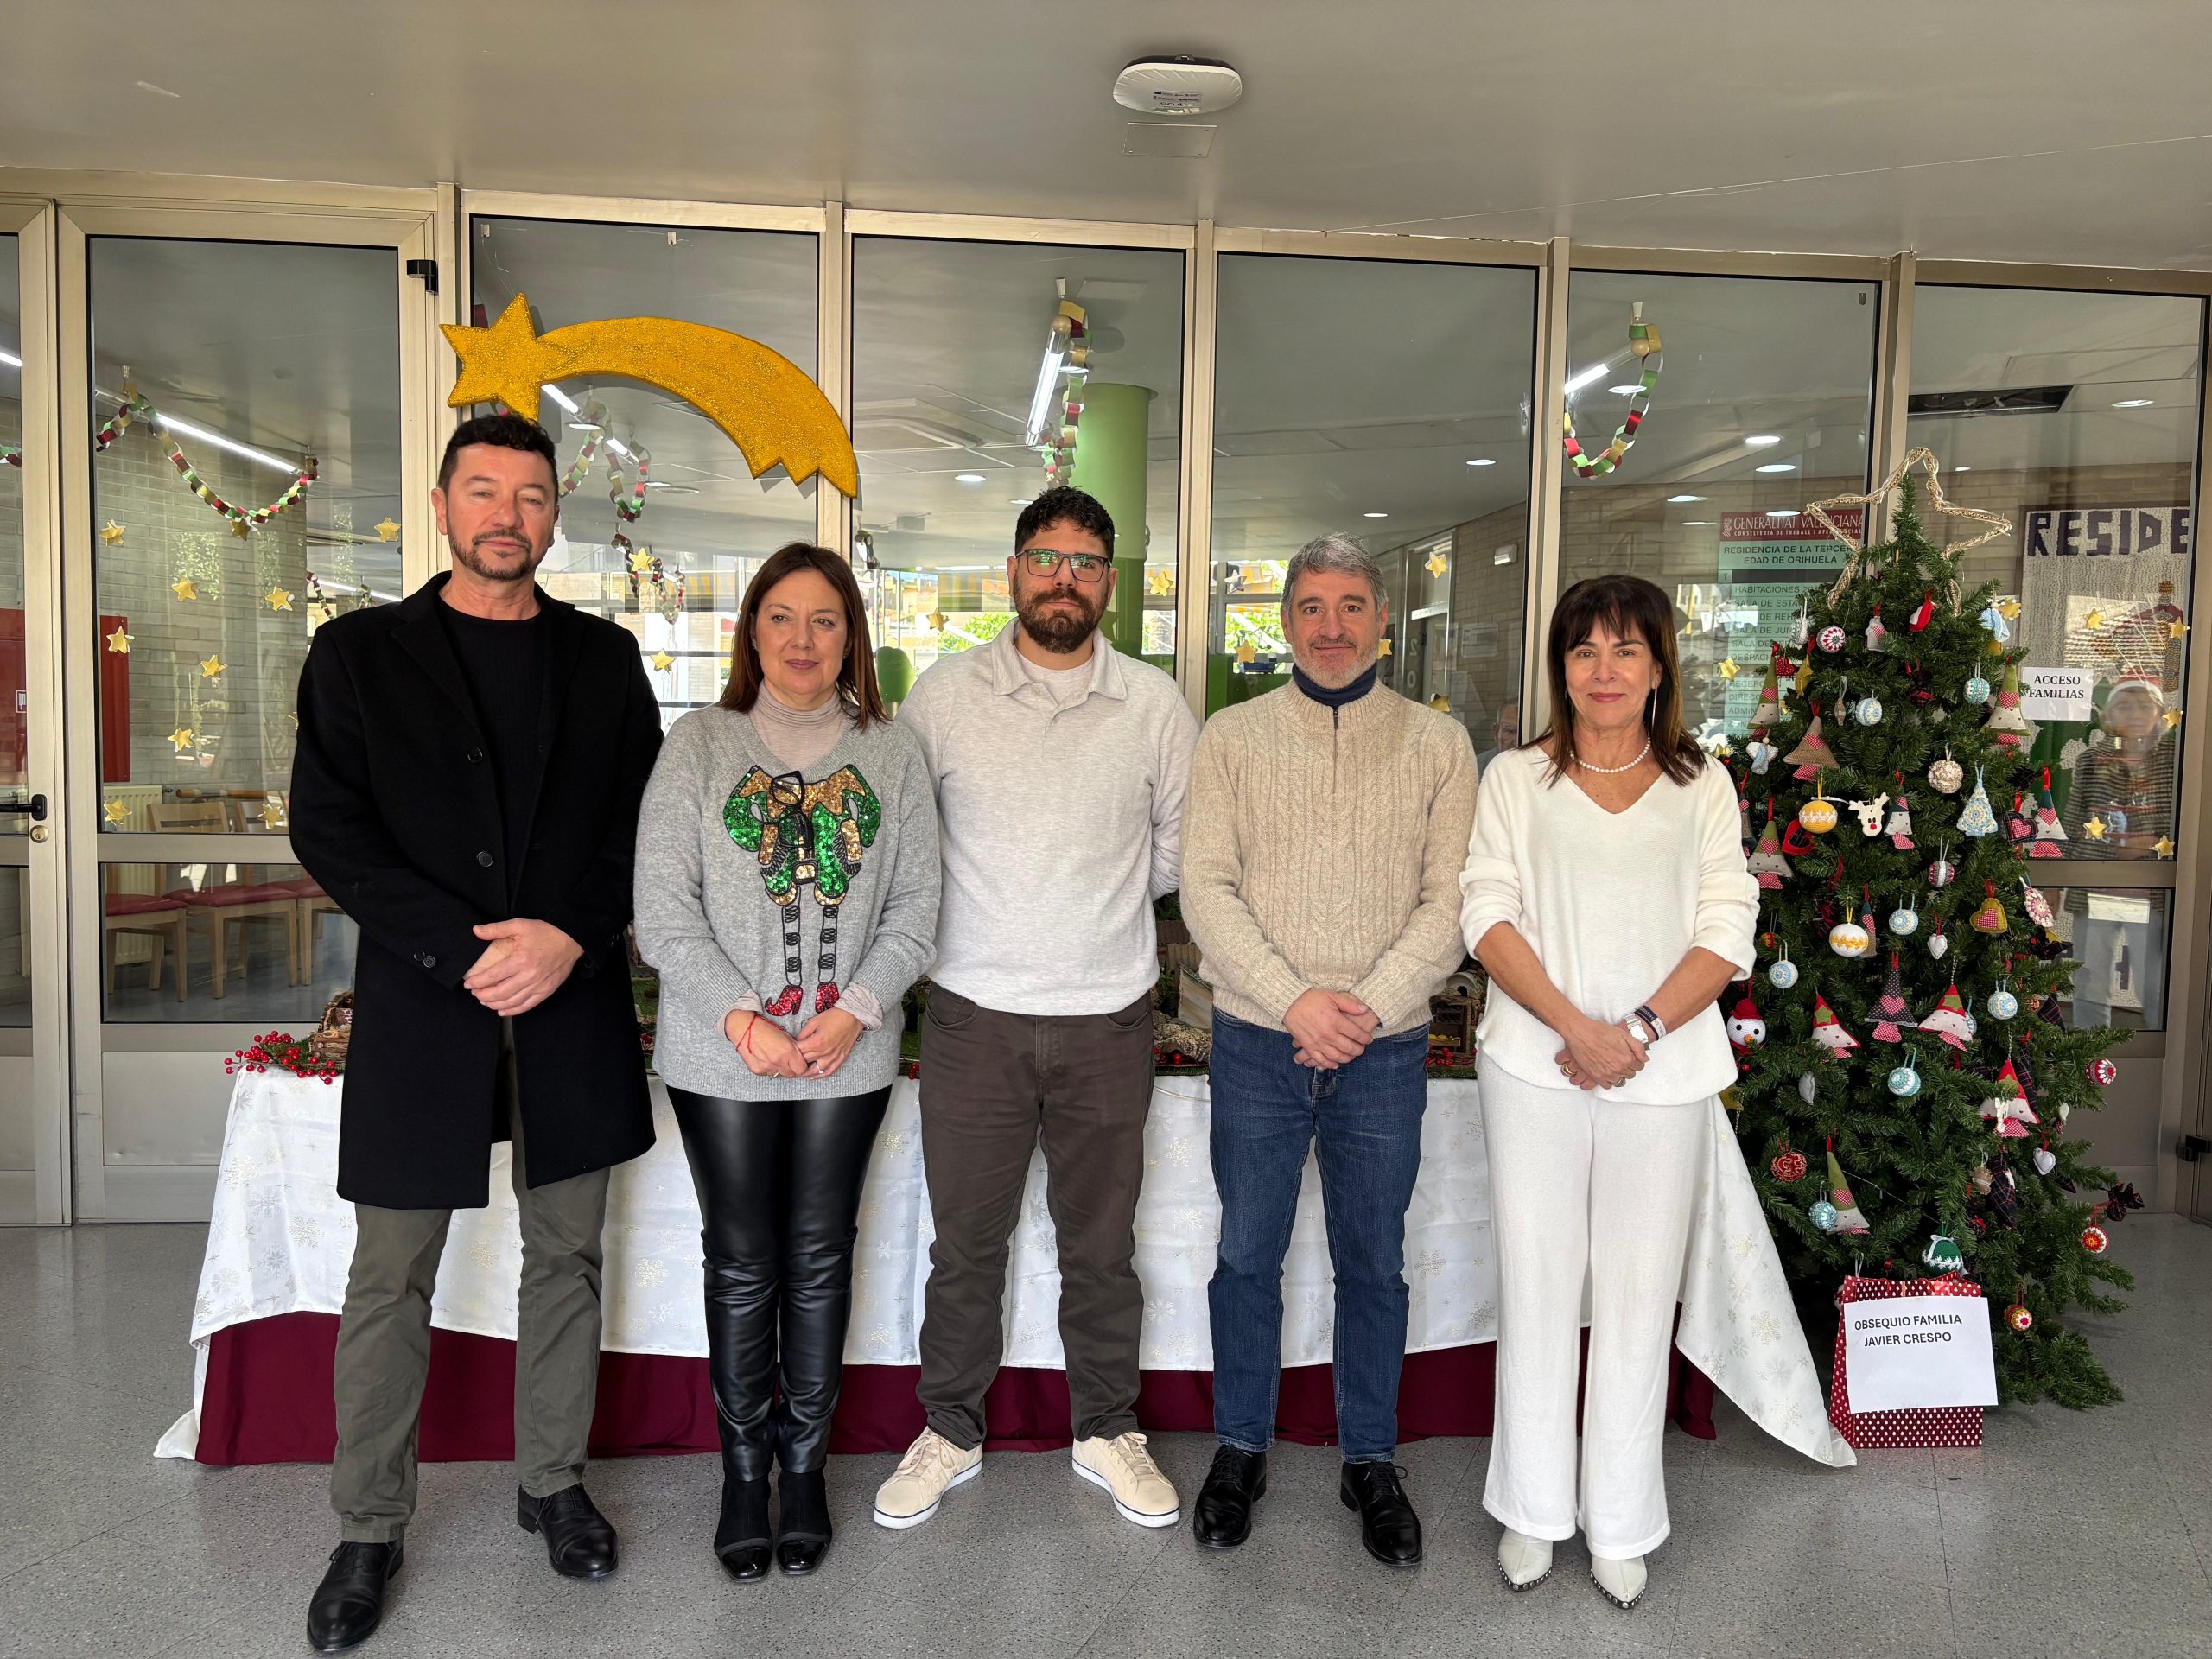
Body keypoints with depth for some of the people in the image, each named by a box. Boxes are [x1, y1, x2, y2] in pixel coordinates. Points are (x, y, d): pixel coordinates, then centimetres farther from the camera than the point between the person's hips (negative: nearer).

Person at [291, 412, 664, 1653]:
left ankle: (555, 1482, 30)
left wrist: (570, 936, -12)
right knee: (391, 1283, 7)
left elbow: (642, 821, 4)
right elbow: (330, 831, -4)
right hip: (422, 1006, -2)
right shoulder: (359, 654, 3)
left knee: (567, 1259, 13)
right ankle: (370, 1529, 24)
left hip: (573, 1005, 2)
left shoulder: (603, 657, 8)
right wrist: (465, 953, -14)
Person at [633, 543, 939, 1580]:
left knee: (819, 1257, 11)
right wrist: (742, 1021, -14)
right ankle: (743, 1468, 26)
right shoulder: (698, 745, 0)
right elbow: (663, 909, -6)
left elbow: (915, 910, 2)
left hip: (849, 1057, 1)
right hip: (721, 1058, -1)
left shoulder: (891, 754, 4)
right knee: (741, 1262, 9)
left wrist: (857, 1009, -12)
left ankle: (804, 1462, 28)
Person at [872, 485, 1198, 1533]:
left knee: (1101, 1243, 13)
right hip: (973, 1014, 0)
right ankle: (949, 1431, 31)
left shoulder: (1155, 707, 1)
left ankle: (1107, 1430, 32)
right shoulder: (942, 696, 0)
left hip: (1109, 1021, 1)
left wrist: (1096, 899, 7)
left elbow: (1179, 855, 10)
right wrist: (987, 901, 4)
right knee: (965, 1244, 11)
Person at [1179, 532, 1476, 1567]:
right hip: (1256, 1043, 0)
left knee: (1374, 1264, 12)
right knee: (1247, 1256, 11)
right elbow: (1206, 889, -5)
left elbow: (1450, 902, -3)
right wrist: (1294, 999, -15)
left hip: (1384, 1051, 0)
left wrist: (1369, 1005, -15)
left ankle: (1371, 1462, 30)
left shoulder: (1438, 744, 3)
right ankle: (1241, 1450, 30)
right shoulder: (1232, 737, 2)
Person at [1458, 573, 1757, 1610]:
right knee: (1536, 1281, 6)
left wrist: (1641, 1029, -13)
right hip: (1535, 1062, 0)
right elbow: (1488, 914, -3)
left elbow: (1727, 933, 1)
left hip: (1664, 1070, 1)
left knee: (1639, 1292, 6)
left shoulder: (1702, 785, 9)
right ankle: (1533, 1507, 23)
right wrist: (1574, 1026, -14)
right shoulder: (1517, 778, 7)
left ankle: (1620, 1523, 22)